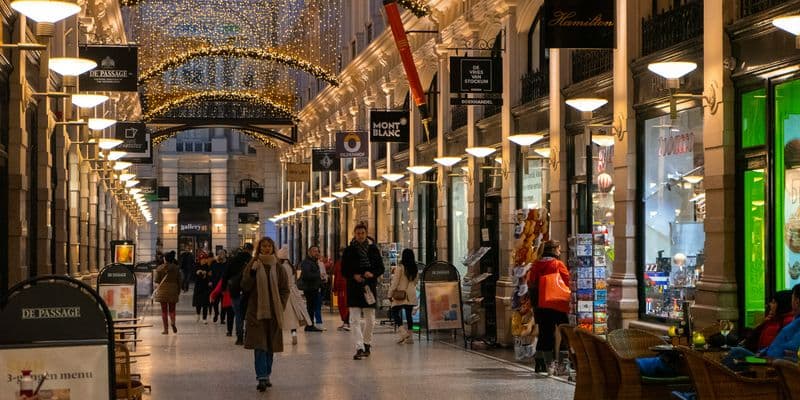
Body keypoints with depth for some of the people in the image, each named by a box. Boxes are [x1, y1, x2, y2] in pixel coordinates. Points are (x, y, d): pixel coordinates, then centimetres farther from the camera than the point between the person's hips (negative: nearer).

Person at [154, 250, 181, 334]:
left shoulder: (160, 268, -7)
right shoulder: (176, 268, -1)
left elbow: (157, 280, -3)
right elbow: (179, 281, 3)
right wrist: (179, 291, 14)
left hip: (163, 290, -1)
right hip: (173, 290, 1)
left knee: (164, 310, 6)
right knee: (172, 309, 13)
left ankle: (166, 329, 4)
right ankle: (173, 322, -16)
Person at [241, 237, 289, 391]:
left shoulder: (278, 267, 6)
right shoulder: (253, 265, 2)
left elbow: (285, 289, 10)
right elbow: (245, 287, -4)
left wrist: (281, 306, -1)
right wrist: (252, 272, -16)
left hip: (273, 312, 3)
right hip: (256, 311, -3)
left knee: (271, 346, 9)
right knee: (259, 345, -10)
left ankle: (266, 375, 20)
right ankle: (262, 378, -14)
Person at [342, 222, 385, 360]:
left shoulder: (373, 249, 5)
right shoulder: (349, 250, 3)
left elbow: (381, 268, 7)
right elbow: (344, 270, 5)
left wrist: (372, 274, -13)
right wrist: (354, 276, -14)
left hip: (369, 287, 1)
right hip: (354, 288, -1)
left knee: (370, 320, 8)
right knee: (355, 320, -9)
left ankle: (367, 343, 27)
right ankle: (359, 348, -13)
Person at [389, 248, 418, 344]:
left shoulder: (400, 268, -12)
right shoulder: (415, 269, 6)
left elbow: (395, 282, -10)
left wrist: (391, 293, -3)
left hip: (400, 295, -6)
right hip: (411, 295, 6)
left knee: (395, 312, 1)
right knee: (409, 314, 8)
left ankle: (402, 331, -16)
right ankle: (410, 336, 8)